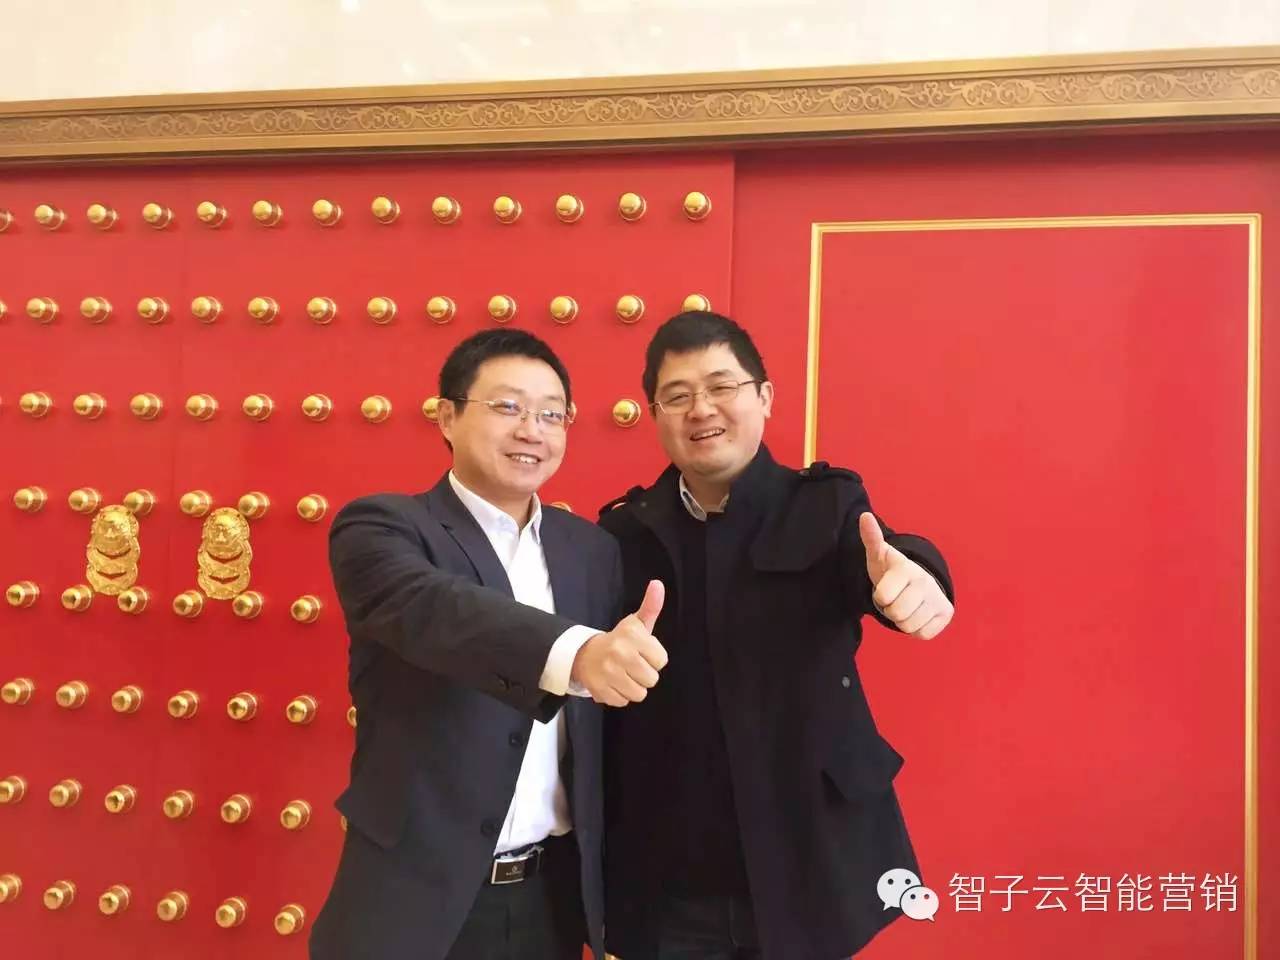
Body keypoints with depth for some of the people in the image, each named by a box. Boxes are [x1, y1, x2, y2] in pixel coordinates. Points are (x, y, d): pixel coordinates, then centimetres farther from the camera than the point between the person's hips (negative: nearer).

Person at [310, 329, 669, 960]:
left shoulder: (592, 549, 4)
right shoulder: (381, 527, -9)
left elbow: (606, 727, 6)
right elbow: (435, 609, -30)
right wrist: (579, 652, -45)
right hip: (417, 898, -3)